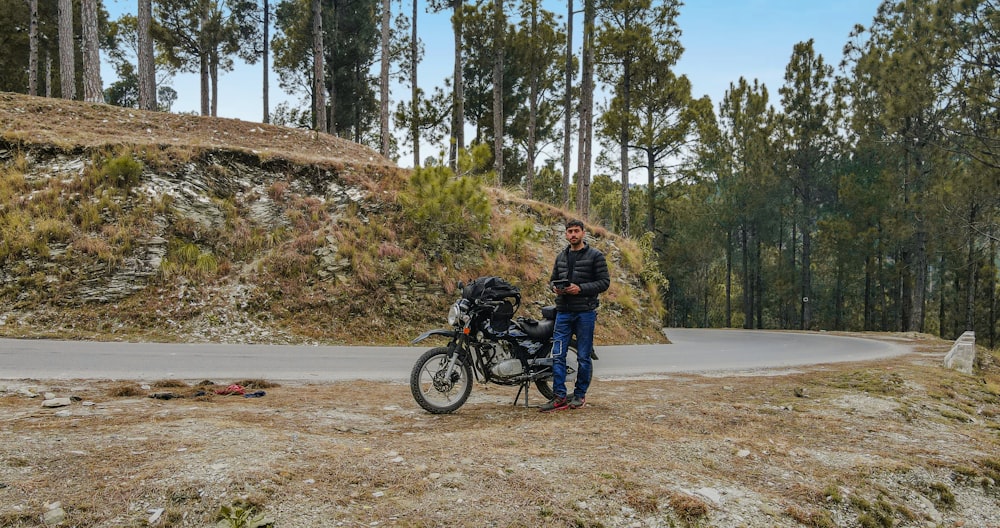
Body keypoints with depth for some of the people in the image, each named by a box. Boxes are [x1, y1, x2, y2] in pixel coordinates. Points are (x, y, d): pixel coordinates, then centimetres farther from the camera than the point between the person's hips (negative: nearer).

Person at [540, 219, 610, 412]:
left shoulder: (595, 256, -2)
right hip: (563, 312, 5)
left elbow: (604, 282, -7)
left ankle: (580, 394, 18)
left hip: (585, 312, -4)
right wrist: (555, 287, -2)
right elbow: (553, 278, 22)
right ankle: (559, 397, 2)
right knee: (558, 355, -2)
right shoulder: (561, 257, 14)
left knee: (583, 357, 5)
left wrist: (580, 288, -17)